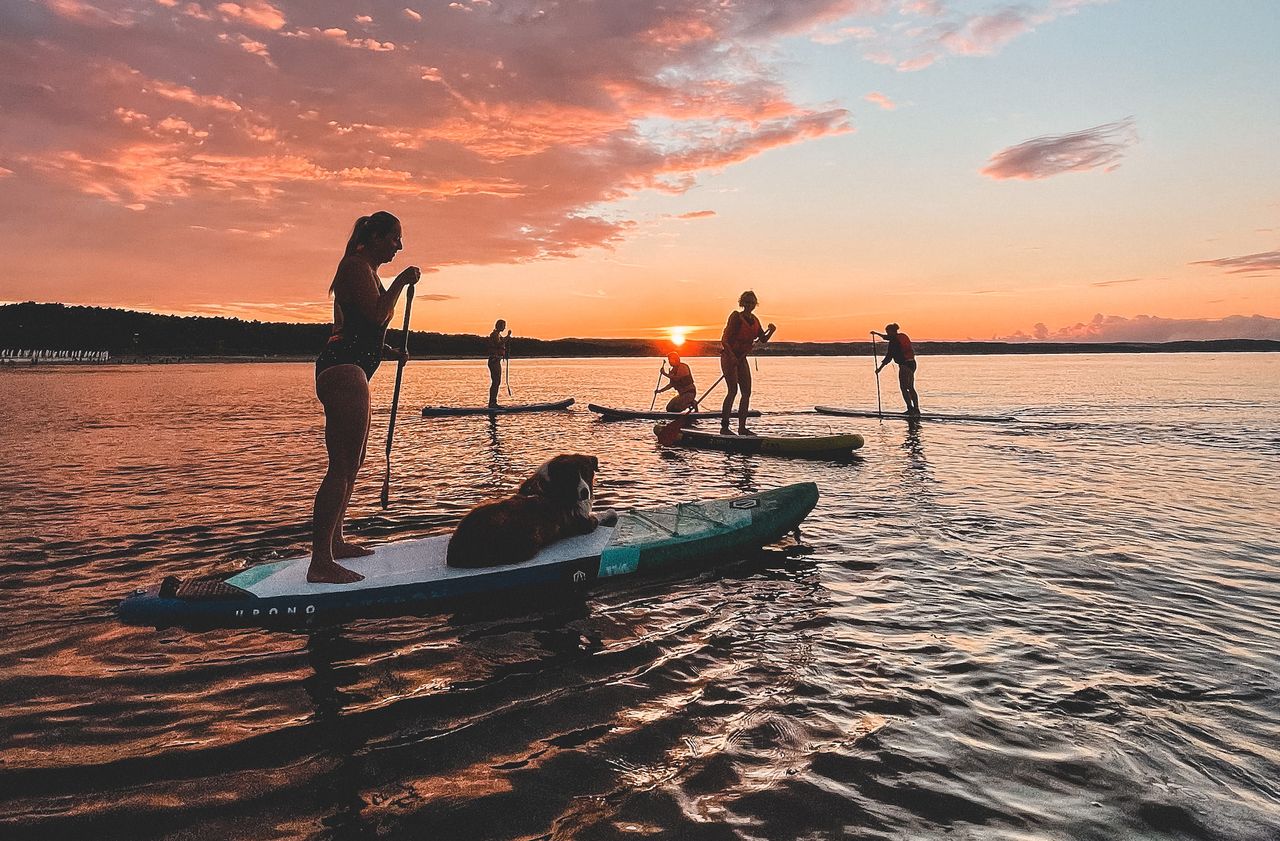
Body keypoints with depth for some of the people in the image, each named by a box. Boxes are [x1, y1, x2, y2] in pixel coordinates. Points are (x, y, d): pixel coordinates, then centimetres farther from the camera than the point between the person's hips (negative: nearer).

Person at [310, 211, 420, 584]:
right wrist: (402, 282, -6)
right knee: (342, 467, -15)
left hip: (351, 371, 12)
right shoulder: (356, 265, -6)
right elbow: (378, 315, -18)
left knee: (351, 464, 17)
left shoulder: (367, 271, 27)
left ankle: (334, 542, 27)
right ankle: (320, 562, -16)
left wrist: (391, 353, 19)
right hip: (343, 369, -12)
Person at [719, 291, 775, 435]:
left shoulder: (755, 320, 10)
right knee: (733, 390, -17)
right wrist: (731, 356, -31)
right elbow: (725, 339, -18)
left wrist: (771, 331, -10)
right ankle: (724, 427, -14)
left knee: (747, 392, 3)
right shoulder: (736, 317, -12)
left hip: (741, 358, 8)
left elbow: (763, 339, 10)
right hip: (729, 356, -8)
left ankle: (742, 427, 7)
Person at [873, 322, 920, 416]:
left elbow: (889, 357, -14)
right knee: (911, 388, 13)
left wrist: (880, 368, -10)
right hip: (912, 363, 9)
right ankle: (916, 409, 14)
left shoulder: (894, 341, -12)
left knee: (903, 388, -3)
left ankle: (910, 408, -8)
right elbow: (888, 337, 31)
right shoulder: (902, 336, 14)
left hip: (904, 365, -9)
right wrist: (877, 333, 40)